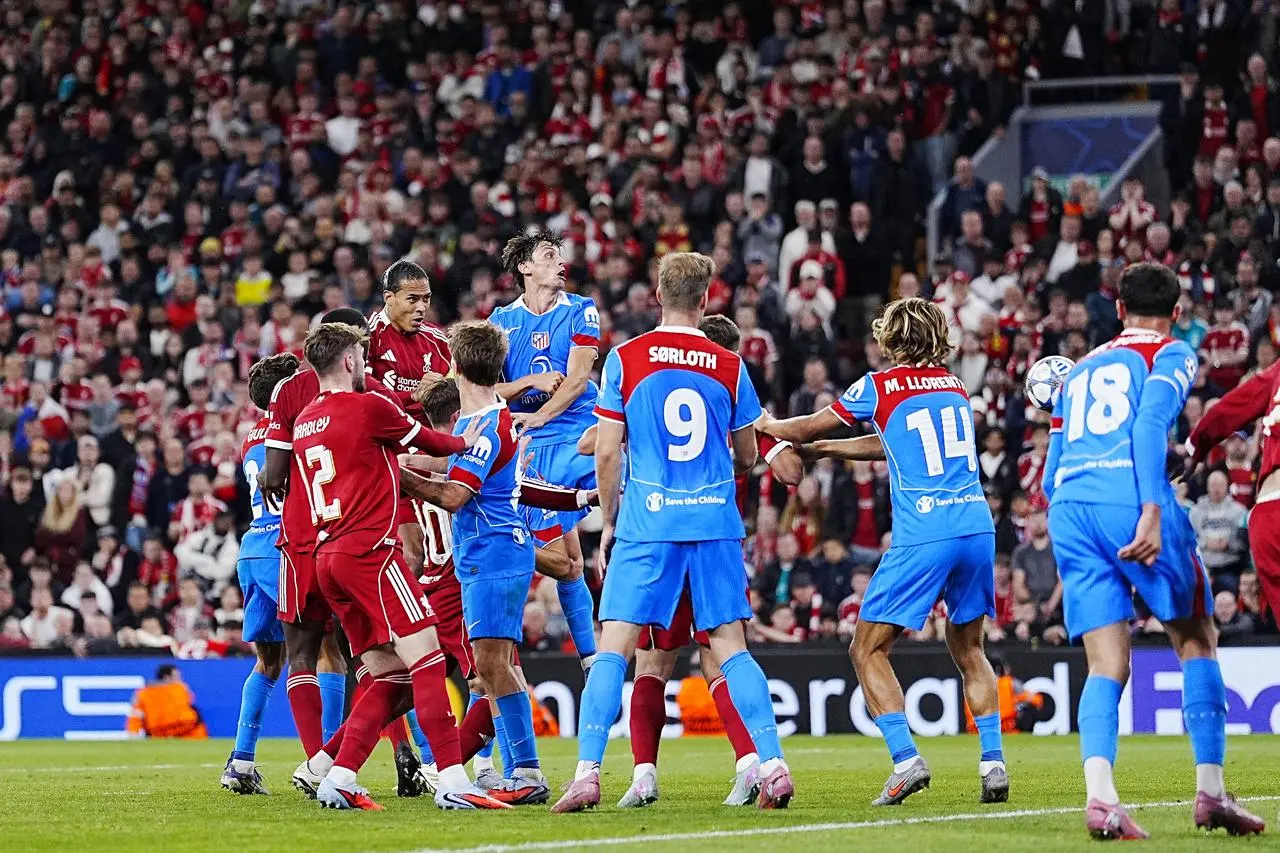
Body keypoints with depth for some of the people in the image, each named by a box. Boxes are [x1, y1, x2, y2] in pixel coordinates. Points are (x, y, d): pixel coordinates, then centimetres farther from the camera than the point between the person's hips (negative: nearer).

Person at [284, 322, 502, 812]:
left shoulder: (304, 423, 18)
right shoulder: (369, 406, -4)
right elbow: (429, 443, 11)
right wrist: (464, 443, 30)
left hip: (327, 556, 8)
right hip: (369, 550, -8)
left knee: (392, 676, 10)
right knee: (427, 657, -12)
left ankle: (332, 774, 2)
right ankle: (452, 781, -23)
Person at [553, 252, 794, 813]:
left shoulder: (624, 360, -1)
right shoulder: (729, 367, 4)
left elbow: (607, 452, -1)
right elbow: (746, 457, 12)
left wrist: (608, 522, 12)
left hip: (646, 526, -2)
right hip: (715, 524, 2)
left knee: (613, 650, 0)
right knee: (731, 648, 6)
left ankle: (587, 773, -9)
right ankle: (773, 767, -1)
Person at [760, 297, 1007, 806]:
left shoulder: (880, 387, 1)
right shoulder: (954, 385, 17)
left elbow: (808, 427, 13)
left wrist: (766, 425, 35)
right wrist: (817, 451, 38)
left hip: (923, 536, -6)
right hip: (977, 527, 6)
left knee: (867, 651, 4)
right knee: (968, 650, 18)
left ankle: (906, 759, -10)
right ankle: (993, 761, 7)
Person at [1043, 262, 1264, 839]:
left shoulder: (1081, 369, 29)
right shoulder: (1173, 356, 11)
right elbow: (1149, 424, -10)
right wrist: (1152, 511, -18)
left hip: (1068, 509, 5)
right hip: (1131, 499, -5)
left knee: (1107, 666, 0)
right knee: (1196, 640, 12)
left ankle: (1100, 796, -23)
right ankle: (1210, 792, 5)